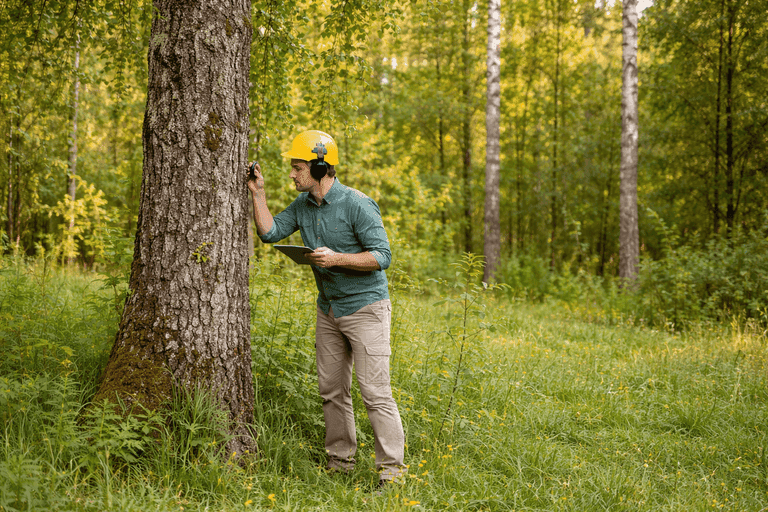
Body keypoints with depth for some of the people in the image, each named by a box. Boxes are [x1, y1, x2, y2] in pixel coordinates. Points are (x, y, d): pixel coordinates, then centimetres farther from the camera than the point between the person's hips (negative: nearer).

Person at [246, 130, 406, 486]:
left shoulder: (357, 205, -17)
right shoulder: (303, 205, 6)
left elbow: (382, 256, -19)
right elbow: (270, 232, 5)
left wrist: (336, 259, -26)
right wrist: (257, 192, 0)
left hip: (365, 307, -8)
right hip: (328, 309, 8)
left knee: (375, 392, -9)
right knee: (332, 390, 11)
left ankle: (392, 469, -4)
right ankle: (340, 461, 22)